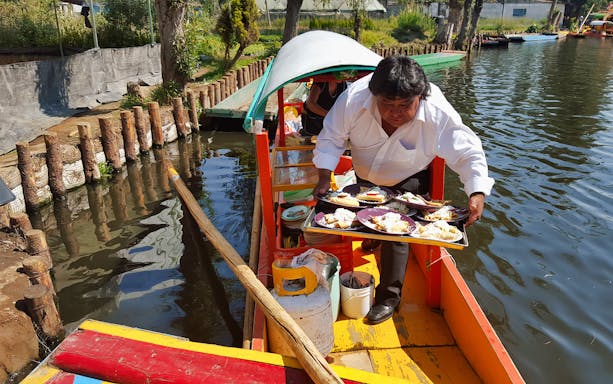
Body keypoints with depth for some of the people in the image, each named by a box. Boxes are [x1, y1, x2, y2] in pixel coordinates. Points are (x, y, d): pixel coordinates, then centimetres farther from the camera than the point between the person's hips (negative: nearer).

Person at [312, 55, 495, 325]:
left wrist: (477, 193, -45)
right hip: (364, 176, 4)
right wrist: (324, 178, -35)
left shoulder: (439, 114, -36)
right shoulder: (354, 98, -34)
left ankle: (389, 297, 3)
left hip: (408, 181, -3)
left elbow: (469, 154, -29)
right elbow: (331, 138, -23)